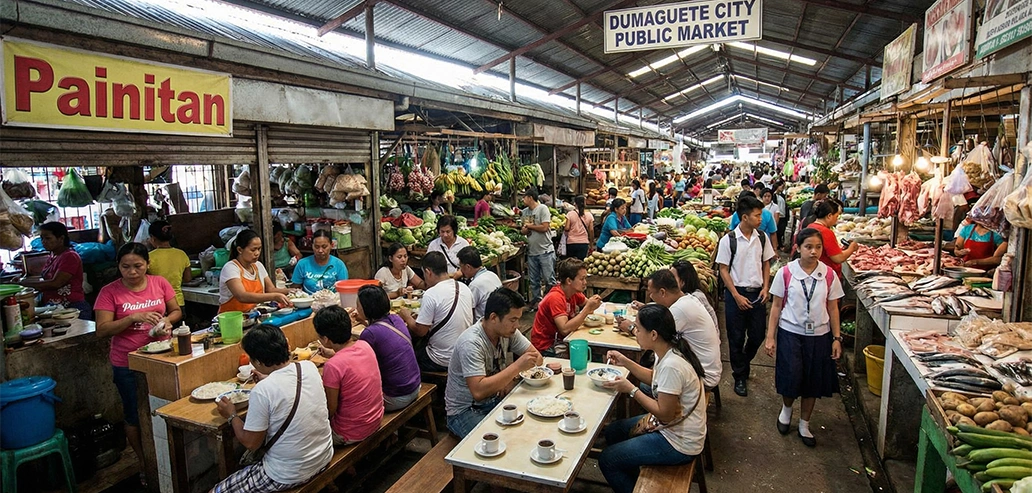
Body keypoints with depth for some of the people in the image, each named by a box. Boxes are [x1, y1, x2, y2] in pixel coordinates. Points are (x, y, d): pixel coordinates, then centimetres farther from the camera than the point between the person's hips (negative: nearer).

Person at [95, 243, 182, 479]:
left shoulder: (160, 283, -1)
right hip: (128, 365, -2)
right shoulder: (110, 292, -8)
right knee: (135, 416, 12)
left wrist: (167, 320, -13)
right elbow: (102, 329, -13)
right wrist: (134, 317, -26)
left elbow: (176, 311, 9)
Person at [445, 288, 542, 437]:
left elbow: (537, 357, 0)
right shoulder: (471, 343, -27)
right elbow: (478, 391, -35)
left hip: (494, 399, 7)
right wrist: (517, 366, -34)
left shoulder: (508, 330, -5)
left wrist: (513, 378, -17)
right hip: (465, 410, -7)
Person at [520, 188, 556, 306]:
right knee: (533, 281, 13)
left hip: (545, 251, -6)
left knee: (549, 279, -2)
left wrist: (529, 226, -5)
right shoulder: (525, 211, 12)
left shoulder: (542, 208, -9)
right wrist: (526, 229, -9)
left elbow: (544, 227, -17)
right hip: (531, 251, 7)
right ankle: (536, 300, 24)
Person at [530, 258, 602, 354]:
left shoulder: (574, 291, -2)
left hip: (561, 339, 8)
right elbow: (565, 329, -33)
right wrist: (587, 308, -29)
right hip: (546, 346, -8)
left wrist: (594, 303, -9)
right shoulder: (556, 298, -25)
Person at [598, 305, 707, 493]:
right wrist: (626, 362, 5)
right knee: (613, 431, 19)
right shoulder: (670, 352, -4)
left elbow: (664, 414, -25)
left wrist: (631, 390, -19)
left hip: (679, 443, -9)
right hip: (674, 426, 9)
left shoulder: (671, 366, -32)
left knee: (607, 460, -4)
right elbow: (655, 379, 15)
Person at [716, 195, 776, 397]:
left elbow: (766, 264, 11)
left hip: (758, 293, 4)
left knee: (757, 336, 11)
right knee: (736, 338, 6)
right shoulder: (728, 240, -11)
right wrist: (737, 296, -12)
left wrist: (765, 288, -1)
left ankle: (742, 364, 38)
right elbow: (724, 270, -8)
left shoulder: (762, 237, 1)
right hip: (736, 293, -4)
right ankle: (740, 376, 22)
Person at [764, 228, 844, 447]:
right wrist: (770, 337, -4)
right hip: (790, 333, -2)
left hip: (819, 335, 2)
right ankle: (786, 409, 33)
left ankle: (804, 426, 29)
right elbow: (776, 306, -3)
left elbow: (832, 308, 4)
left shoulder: (829, 275, -3)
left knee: (813, 381, 10)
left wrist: (837, 338, 2)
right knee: (791, 379, -1)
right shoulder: (785, 273, -8)